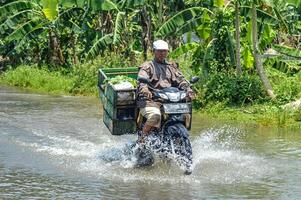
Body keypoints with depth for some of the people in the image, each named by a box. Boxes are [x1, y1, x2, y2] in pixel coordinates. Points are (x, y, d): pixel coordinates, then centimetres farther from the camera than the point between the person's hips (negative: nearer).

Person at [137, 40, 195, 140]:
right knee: (155, 115, -35)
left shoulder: (172, 66, 25)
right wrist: (144, 90, -33)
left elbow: (180, 80, 11)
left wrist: (188, 90, -11)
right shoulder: (147, 66, 9)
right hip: (150, 100, -4)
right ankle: (143, 137, -14)